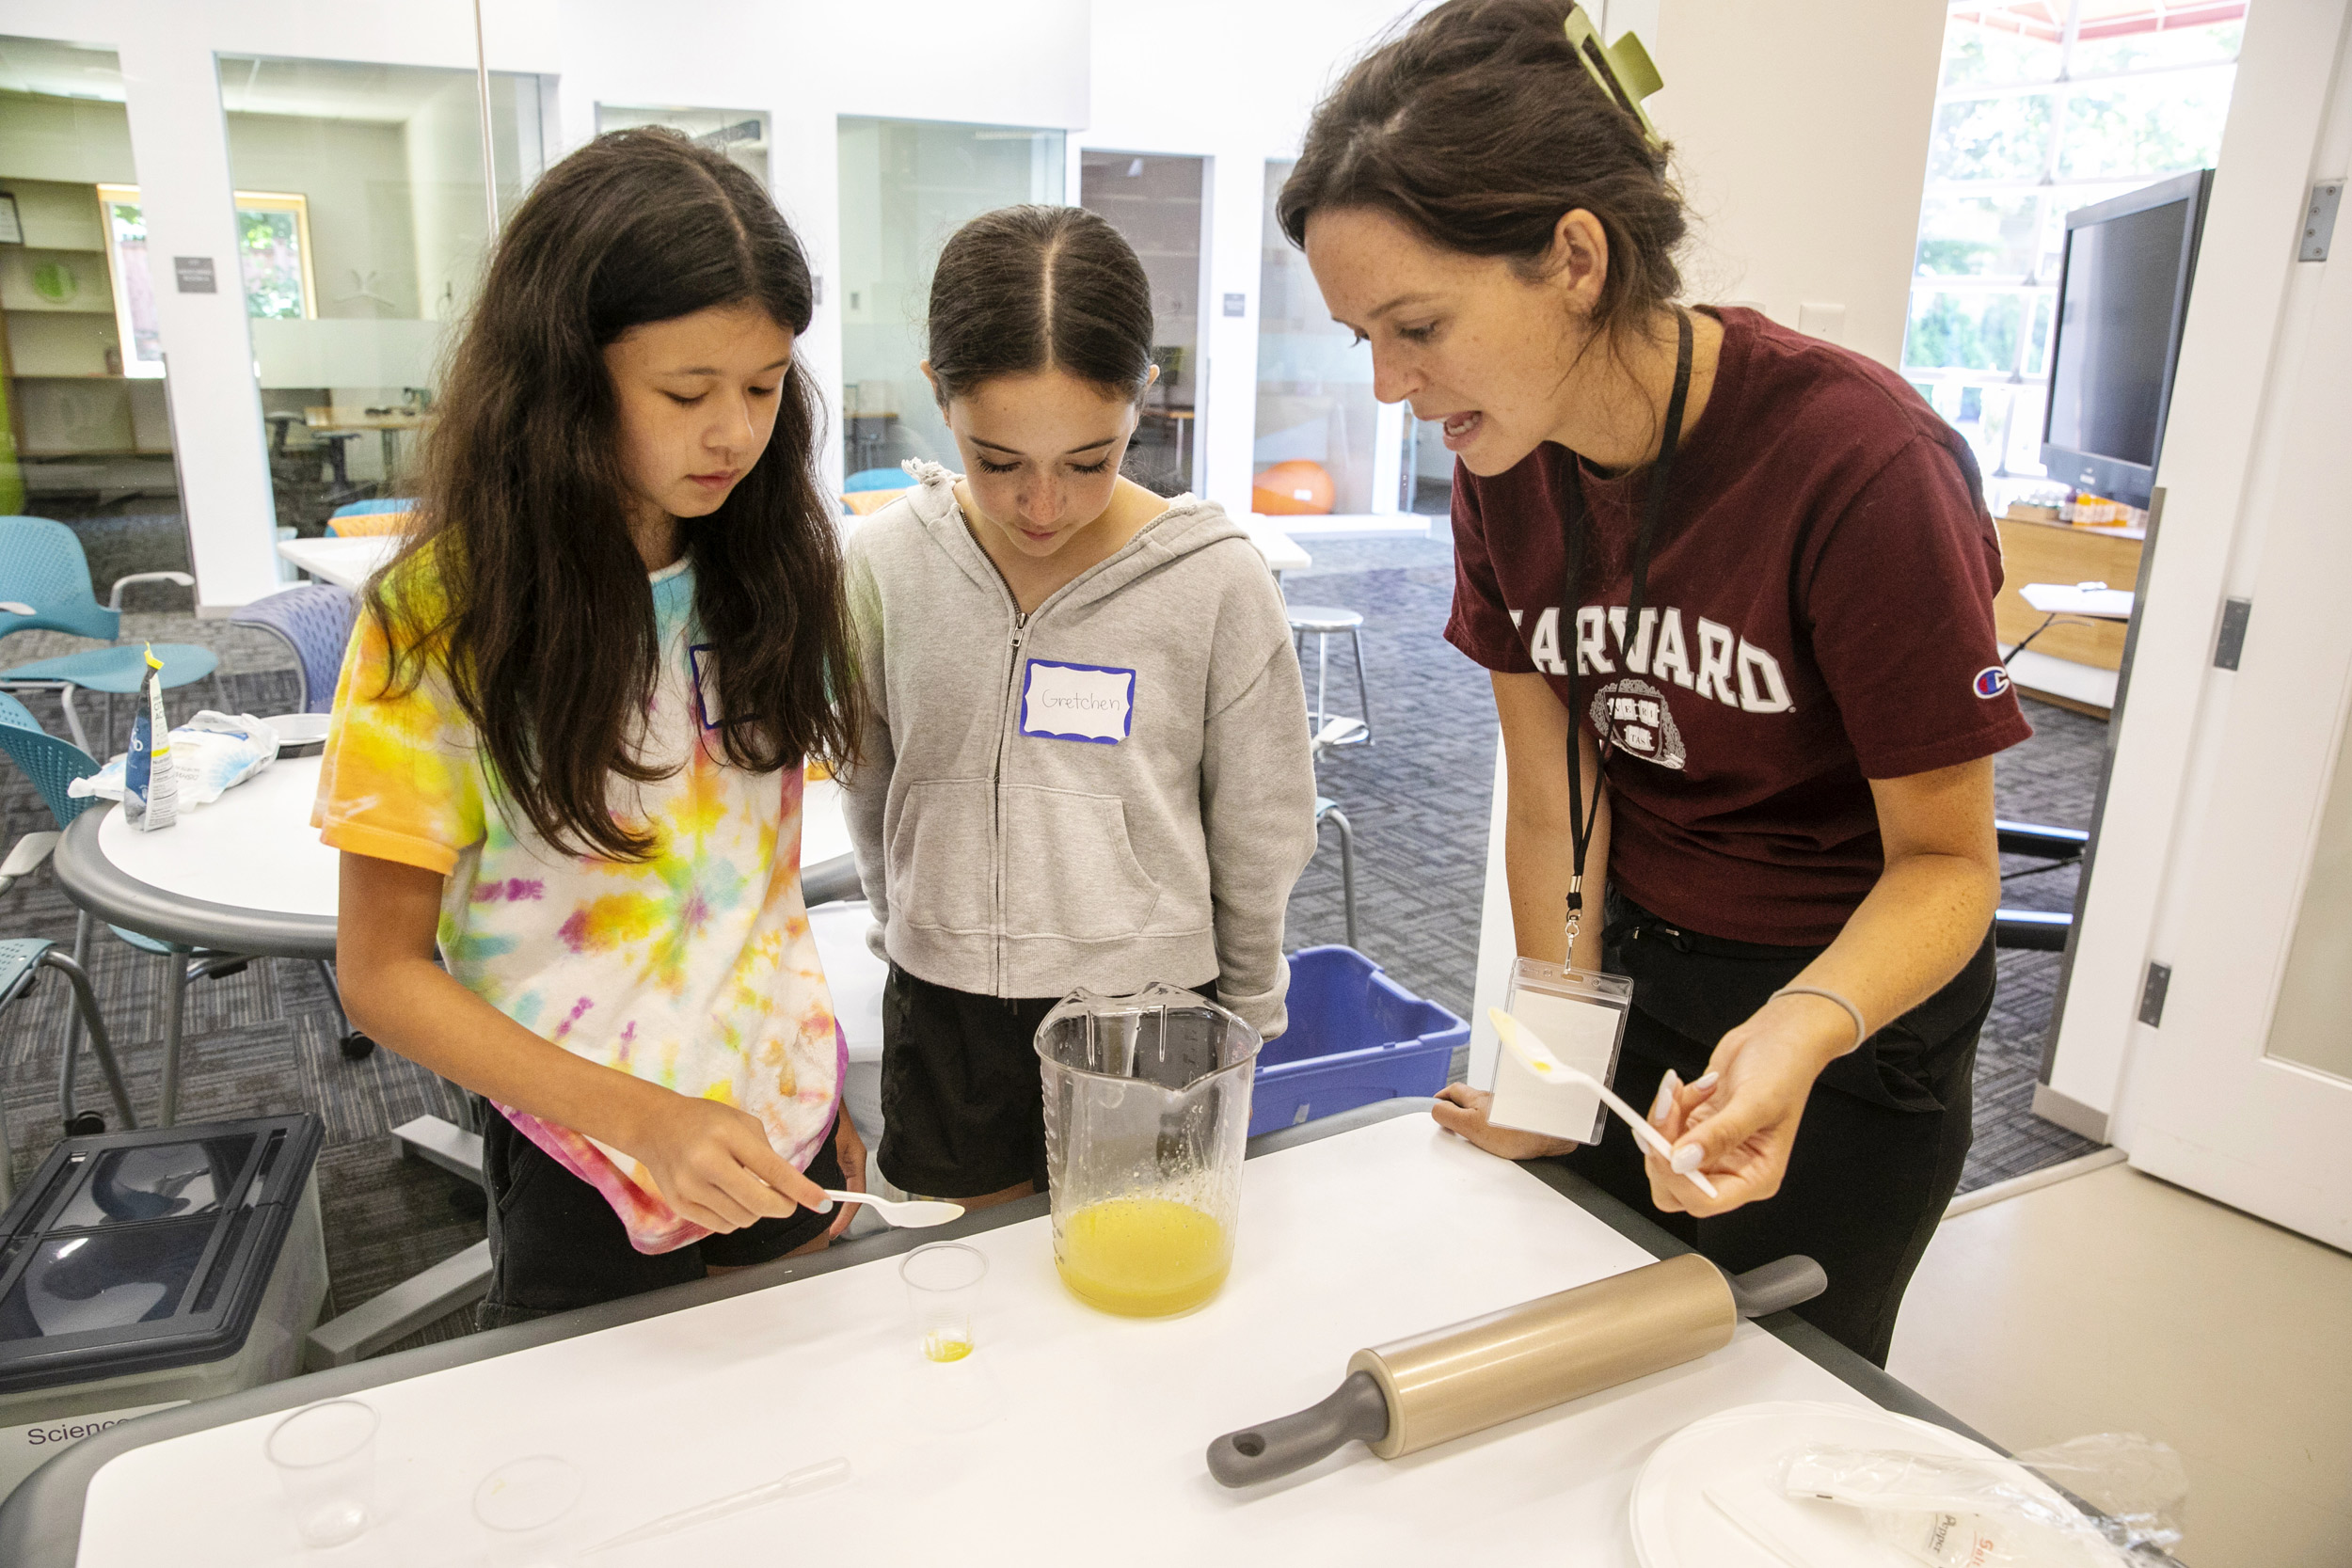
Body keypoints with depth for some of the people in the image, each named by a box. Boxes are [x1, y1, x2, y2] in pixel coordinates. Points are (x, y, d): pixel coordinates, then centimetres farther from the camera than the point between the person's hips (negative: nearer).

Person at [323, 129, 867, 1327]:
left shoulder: (765, 565, -3)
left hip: (787, 1137, 4)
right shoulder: (444, 616, -16)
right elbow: (384, 973, -12)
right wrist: (644, 1117, -24)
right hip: (588, 1177, -4)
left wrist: (827, 1096, 8)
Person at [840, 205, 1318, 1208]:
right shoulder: (885, 564, -7)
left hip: (1149, 1009, -1)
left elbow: (1261, 830, -2)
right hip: (943, 1016, 2)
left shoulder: (1217, 580, -13)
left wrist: (1239, 1016, 7)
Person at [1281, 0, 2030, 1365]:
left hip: (1856, 996, -4)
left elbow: (1945, 859, -20)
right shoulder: (1506, 464, -10)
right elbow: (1552, 795, -6)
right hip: (1637, 965, 5)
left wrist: (1801, 1032, -38)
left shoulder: (1864, 464, -28)